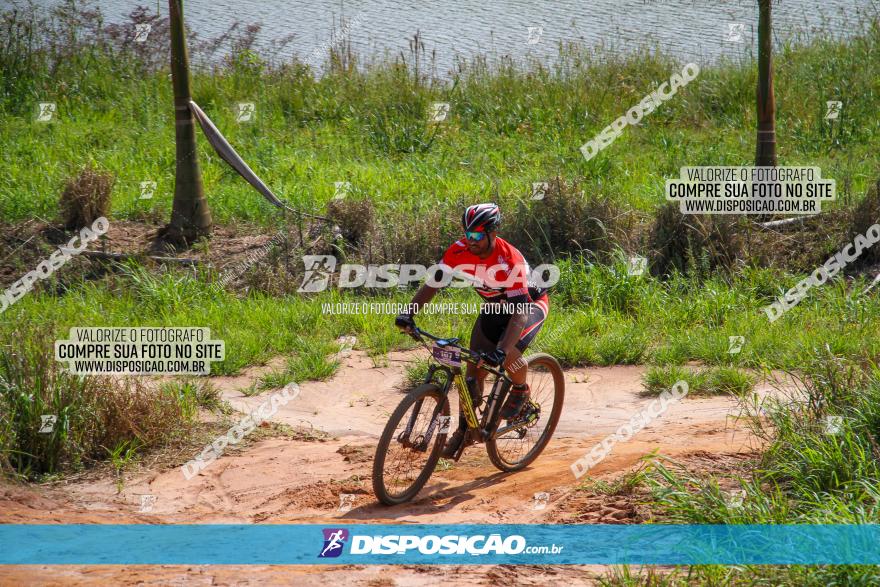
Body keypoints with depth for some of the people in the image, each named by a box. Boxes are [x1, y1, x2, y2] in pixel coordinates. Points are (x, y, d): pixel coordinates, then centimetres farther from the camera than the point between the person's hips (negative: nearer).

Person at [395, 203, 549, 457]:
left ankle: (520, 390, 0)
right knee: (474, 371, -4)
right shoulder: (460, 251, -23)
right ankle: (464, 429, 13)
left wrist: (501, 352, -55)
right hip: (495, 306, 5)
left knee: (508, 354, -32)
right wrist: (409, 313, -35)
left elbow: (520, 313, -42)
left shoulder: (510, 261, -38)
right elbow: (433, 283, -19)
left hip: (530, 303, -5)